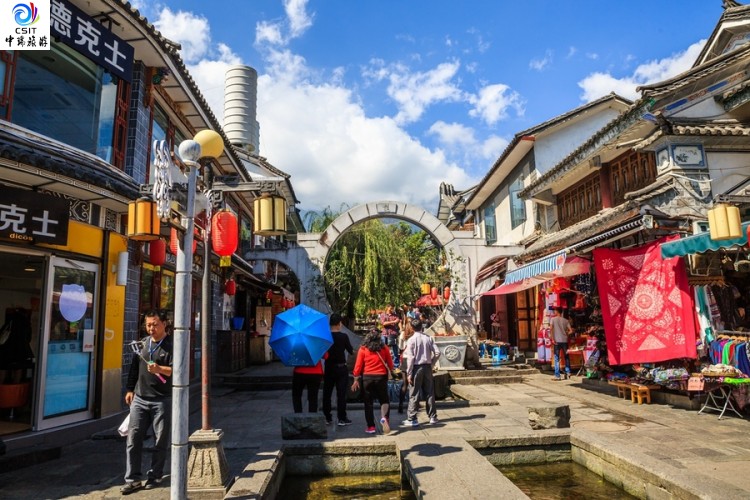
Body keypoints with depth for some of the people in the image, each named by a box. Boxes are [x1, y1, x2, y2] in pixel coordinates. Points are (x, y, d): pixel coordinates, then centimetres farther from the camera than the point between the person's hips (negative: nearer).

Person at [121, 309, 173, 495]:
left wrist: (160, 369, -33)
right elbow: (134, 368, 18)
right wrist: (130, 389, 14)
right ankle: (133, 479, 13)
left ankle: (154, 477, 19)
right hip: (140, 398, 5)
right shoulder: (142, 343, 11)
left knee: (160, 441, 4)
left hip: (162, 400, -5)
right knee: (133, 438, 4)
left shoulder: (172, 345, -7)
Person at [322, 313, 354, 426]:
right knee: (341, 393, 3)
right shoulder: (343, 336, -11)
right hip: (341, 368, -3)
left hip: (328, 368, 3)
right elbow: (351, 351, -3)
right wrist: (352, 350, 18)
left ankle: (328, 418, 17)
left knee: (327, 393, 11)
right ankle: (342, 418, 5)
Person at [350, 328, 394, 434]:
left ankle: (371, 427, 11)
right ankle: (385, 417, -13)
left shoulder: (363, 349, -3)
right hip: (381, 377, 1)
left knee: (368, 402, 11)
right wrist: (388, 371, 26)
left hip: (367, 377, -1)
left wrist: (356, 379, 3)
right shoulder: (384, 348, 1)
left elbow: (358, 366, -4)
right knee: (384, 400, 13)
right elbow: (390, 365, 5)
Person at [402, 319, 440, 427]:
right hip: (427, 367, 4)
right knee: (429, 393, 13)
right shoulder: (428, 338, 1)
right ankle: (433, 417, 19)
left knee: (414, 394, 1)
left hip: (416, 367, -4)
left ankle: (412, 419, 4)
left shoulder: (411, 340, -11)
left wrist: (409, 373, -10)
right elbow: (437, 352, -3)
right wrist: (431, 363, 10)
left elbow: (411, 358, -14)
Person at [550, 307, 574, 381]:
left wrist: (552, 339, -11)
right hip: (564, 340, 3)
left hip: (557, 341, -3)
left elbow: (551, 329, -13)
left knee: (557, 358, 0)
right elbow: (571, 331, 2)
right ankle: (568, 373, 16)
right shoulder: (566, 320, 7)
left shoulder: (553, 319, -1)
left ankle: (557, 375, -1)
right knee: (566, 357, 17)